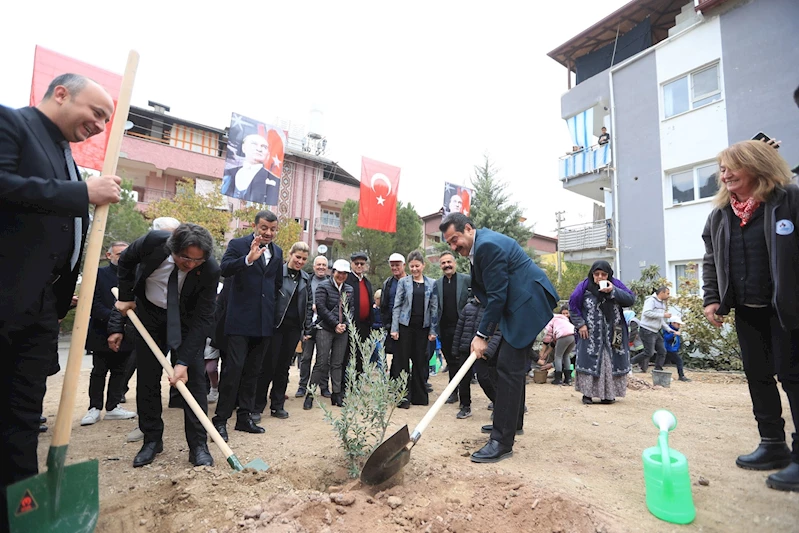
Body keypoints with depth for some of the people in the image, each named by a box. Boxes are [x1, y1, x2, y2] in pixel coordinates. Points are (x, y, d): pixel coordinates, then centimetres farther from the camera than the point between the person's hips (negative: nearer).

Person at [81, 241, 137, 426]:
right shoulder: (98, 274, -2)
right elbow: (94, 303, -8)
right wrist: (113, 316, -19)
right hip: (102, 332, -2)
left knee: (119, 371, 9)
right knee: (99, 371, 8)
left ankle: (113, 407, 20)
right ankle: (94, 408, 19)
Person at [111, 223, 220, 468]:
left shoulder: (210, 270, -31)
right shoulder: (154, 241, -27)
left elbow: (203, 318, -27)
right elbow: (126, 261, -2)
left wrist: (183, 361, -30)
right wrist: (125, 297, -2)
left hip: (187, 319, -2)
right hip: (149, 313, 2)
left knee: (193, 376, -9)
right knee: (147, 378, 4)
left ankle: (198, 445, -1)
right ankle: (152, 440, 19)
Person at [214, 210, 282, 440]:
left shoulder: (277, 252, 12)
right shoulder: (238, 245, -3)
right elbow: (225, 269, -20)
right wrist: (248, 259, -36)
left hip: (264, 321, 5)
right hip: (240, 319, -5)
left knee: (254, 371, 11)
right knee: (233, 368, -6)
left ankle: (245, 417, 22)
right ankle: (221, 419, 7)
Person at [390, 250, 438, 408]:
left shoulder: (431, 284, 6)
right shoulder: (403, 282, 2)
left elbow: (434, 308, 6)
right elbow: (397, 305, 1)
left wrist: (433, 330, 2)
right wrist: (394, 328, -5)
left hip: (423, 327, 1)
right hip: (405, 325, -1)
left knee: (420, 361, 9)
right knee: (402, 360, 2)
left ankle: (419, 395, 21)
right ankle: (403, 396, 11)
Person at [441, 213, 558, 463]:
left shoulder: (487, 245, -20)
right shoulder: (481, 245, 12)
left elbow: (497, 295, -21)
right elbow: (492, 292, 14)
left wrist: (482, 335, -16)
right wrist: (485, 331, 8)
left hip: (527, 304, -11)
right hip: (518, 304, 11)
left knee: (508, 367, -12)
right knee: (509, 363, 19)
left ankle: (502, 442, -6)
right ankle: (512, 421, 34)